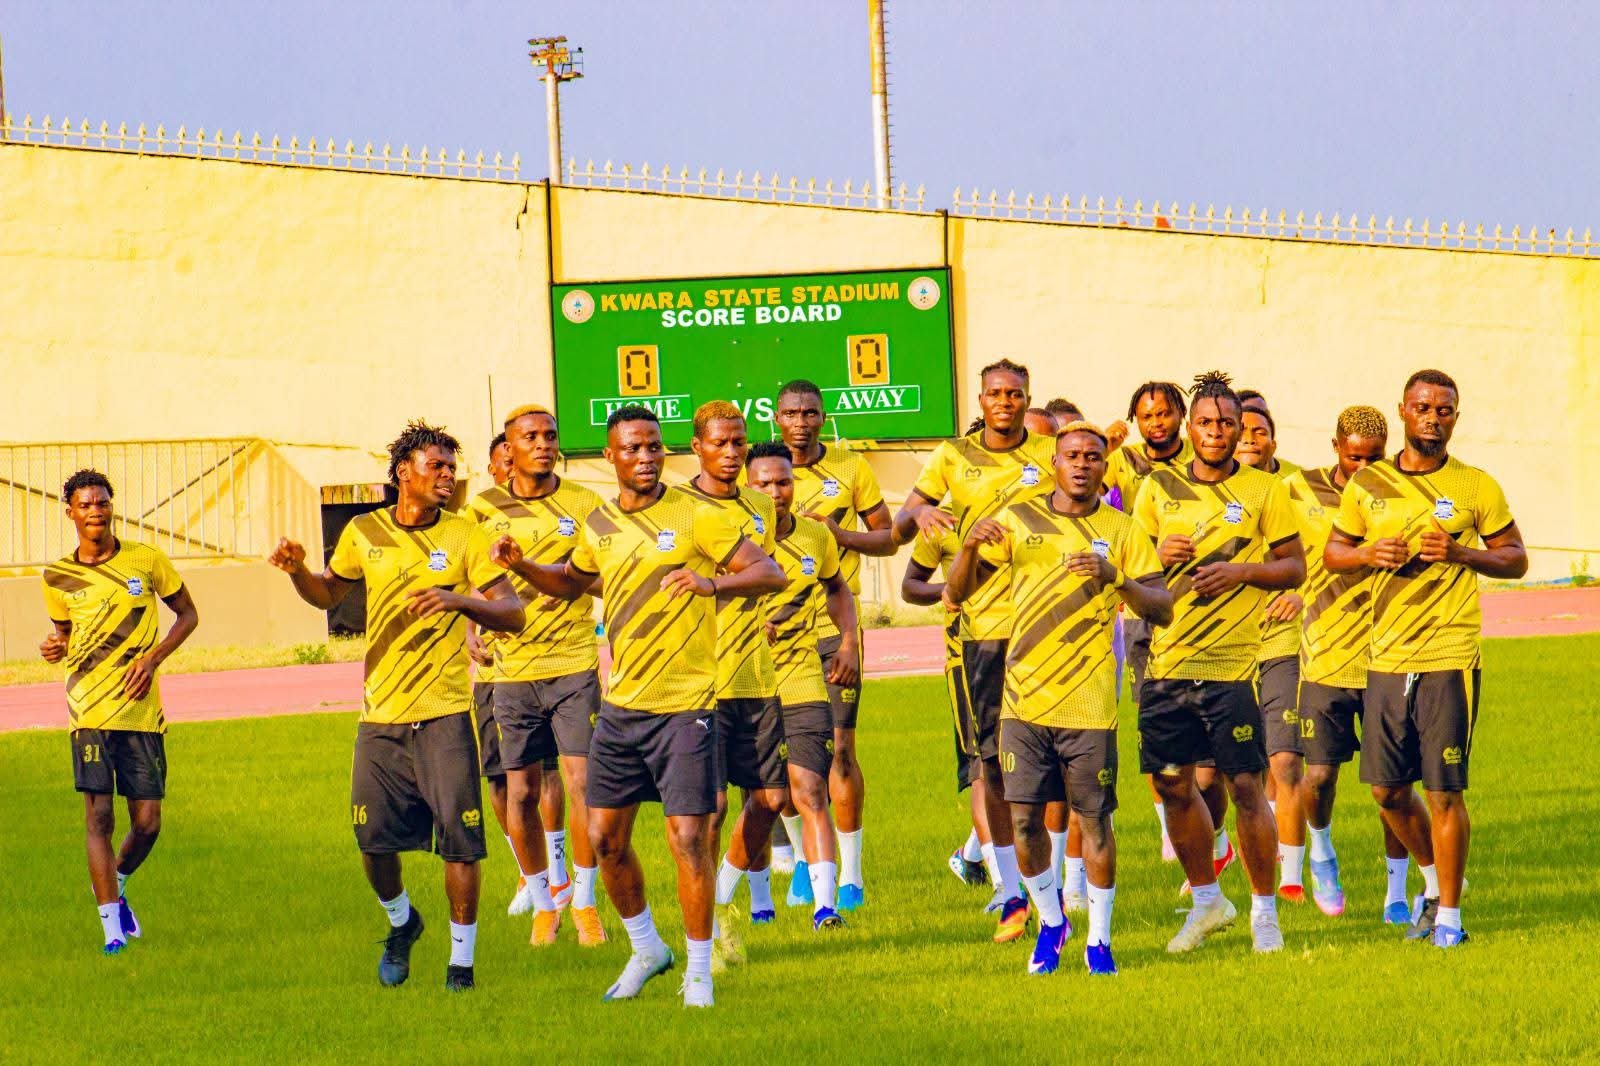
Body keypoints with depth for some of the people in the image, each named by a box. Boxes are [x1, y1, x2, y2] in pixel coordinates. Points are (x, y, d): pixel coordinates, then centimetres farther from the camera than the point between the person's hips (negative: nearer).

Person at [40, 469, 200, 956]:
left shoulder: (146, 561, 3)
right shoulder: (58, 577, 5)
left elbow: (187, 614, 11)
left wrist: (152, 659, -3)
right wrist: (55, 647, -3)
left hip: (141, 710, 1)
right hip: (89, 709, -1)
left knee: (147, 823, 1)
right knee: (99, 815, -11)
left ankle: (116, 884, 32)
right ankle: (112, 925, -6)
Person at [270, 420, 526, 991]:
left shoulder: (463, 535, 0)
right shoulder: (364, 533, 6)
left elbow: (512, 612, -5)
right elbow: (328, 593, 22)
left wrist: (460, 600, -22)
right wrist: (297, 570, 1)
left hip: (444, 713, -2)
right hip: (380, 714, 2)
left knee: (458, 840, -6)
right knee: (374, 841, 3)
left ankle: (462, 959, 6)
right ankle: (401, 922, 33)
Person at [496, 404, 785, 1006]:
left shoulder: (694, 517, -7)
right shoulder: (599, 526, 9)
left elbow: (771, 573, -10)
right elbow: (572, 582, 29)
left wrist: (711, 582, -28)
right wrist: (520, 566, 11)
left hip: (684, 706, -5)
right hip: (621, 704, 5)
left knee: (688, 837, -8)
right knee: (605, 837, 7)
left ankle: (699, 973, 4)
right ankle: (646, 950, 28)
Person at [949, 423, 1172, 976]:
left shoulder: (1122, 531, 3)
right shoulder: (1018, 521, 6)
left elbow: (1162, 610, -4)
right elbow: (957, 592, 6)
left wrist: (1116, 577, -22)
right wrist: (970, 546, -15)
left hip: (1089, 702, -2)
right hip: (1024, 698, 2)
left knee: (1094, 820, 0)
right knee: (1024, 819, 1)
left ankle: (1099, 939, 12)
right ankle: (1050, 922, 22)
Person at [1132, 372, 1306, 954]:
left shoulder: (1264, 491, 2)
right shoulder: (1157, 489, 10)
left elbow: (1295, 567, 2)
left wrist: (1241, 570, -14)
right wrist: (1157, 554, -7)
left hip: (1234, 664, -3)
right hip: (1167, 660, 3)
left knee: (1245, 785, -5)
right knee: (1172, 784, 6)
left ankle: (1264, 910, 7)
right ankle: (1207, 900, 24)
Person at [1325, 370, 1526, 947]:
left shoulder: (1476, 487, 1)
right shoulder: (1367, 485, 8)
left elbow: (1515, 558, 4)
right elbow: (1331, 552, 15)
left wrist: (1460, 553, -14)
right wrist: (1370, 554, -6)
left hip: (1449, 660, -4)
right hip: (1386, 657, 4)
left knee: (1444, 791, -5)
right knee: (1386, 789, 8)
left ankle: (1449, 911, 6)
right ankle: (1433, 877, 32)